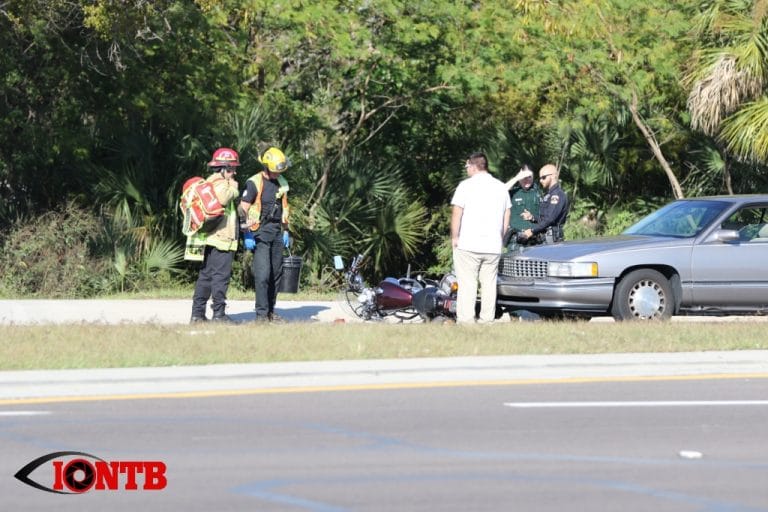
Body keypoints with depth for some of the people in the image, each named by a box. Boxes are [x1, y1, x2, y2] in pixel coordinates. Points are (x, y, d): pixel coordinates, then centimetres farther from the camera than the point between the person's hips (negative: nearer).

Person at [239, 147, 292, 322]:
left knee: (276, 273, 7)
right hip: (260, 233, -7)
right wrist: (247, 235, -13)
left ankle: (271, 311, 14)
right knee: (262, 273, -13)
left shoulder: (281, 182, 12)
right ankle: (261, 313, -11)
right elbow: (243, 209, -10)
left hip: (277, 232, 7)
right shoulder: (254, 183, -9)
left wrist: (286, 231, 19)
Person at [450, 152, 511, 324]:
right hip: (493, 246, 5)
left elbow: (456, 214, -9)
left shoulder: (466, 186, -6)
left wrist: (454, 237, 0)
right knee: (489, 284, 8)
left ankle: (465, 320, -8)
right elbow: (506, 219, 15)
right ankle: (488, 320, 7)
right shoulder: (501, 187, 11)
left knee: (467, 284, -4)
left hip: (468, 245, -5)